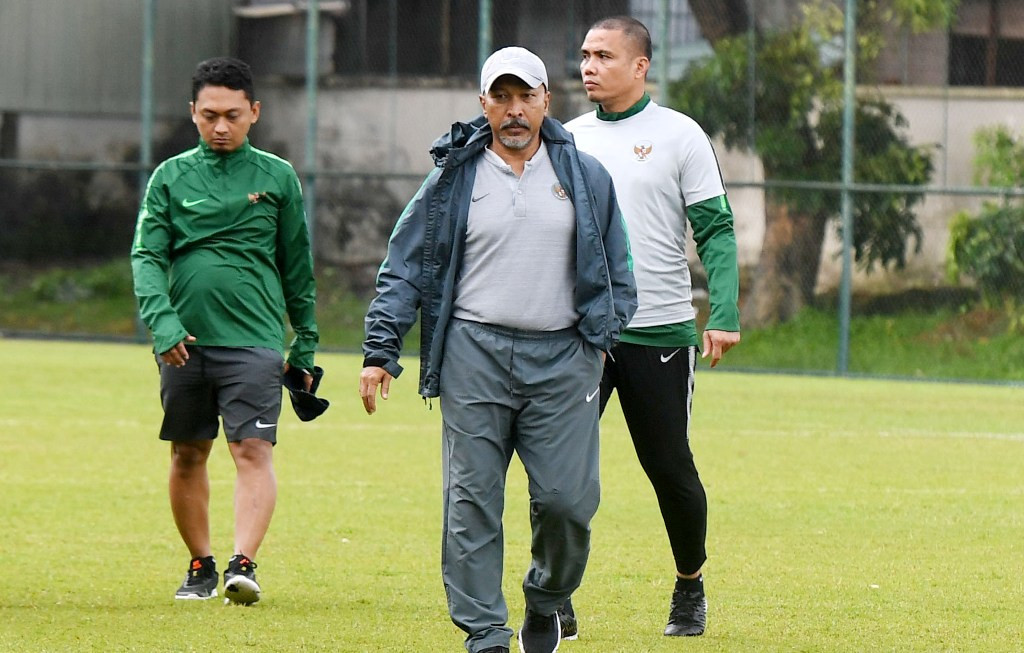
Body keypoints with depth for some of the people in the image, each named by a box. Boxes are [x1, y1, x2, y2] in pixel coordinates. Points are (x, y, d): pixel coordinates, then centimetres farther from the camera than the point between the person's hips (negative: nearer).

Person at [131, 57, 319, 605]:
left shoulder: (277, 177, 7)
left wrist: (306, 345, 11)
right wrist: (162, 322, -16)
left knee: (253, 451, -14)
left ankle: (244, 564, -21)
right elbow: (147, 256, 0)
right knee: (187, 456, 9)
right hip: (184, 342, 2)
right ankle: (200, 566, 20)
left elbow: (297, 268, 12)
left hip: (254, 339, -2)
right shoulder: (171, 177, 8)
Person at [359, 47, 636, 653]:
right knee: (472, 501, -4)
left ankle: (546, 601, 21)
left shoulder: (587, 177, 10)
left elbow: (617, 270, 16)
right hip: (474, 356, 0)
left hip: (562, 358, 0)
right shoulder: (454, 177, 7)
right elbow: (405, 268, 7)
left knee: (567, 499, -6)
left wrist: (601, 335, 3)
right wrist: (381, 352, 1)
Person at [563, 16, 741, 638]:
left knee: (671, 470, 4)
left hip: (660, 331, -3)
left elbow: (717, 231, -4)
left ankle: (691, 588, 24)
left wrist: (724, 314, -15)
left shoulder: (679, 136, -1)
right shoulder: (567, 141, 10)